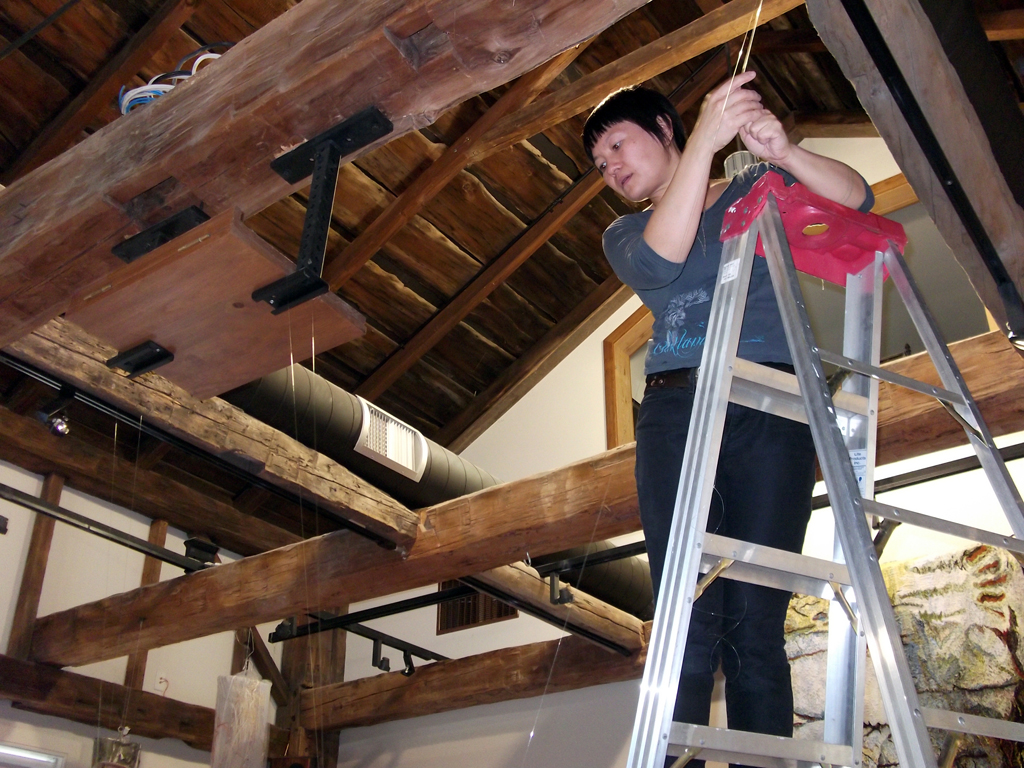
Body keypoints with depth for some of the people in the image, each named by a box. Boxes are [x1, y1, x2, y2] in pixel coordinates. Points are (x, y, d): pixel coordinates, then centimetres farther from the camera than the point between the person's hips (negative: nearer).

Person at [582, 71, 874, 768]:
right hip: (678, 410, 1)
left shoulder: (759, 191, 20)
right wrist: (704, 142, -12)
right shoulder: (623, 236, 21)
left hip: (771, 412, -1)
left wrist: (783, 151, -12)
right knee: (689, 625, -13)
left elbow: (858, 201, 6)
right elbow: (661, 261, -4)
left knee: (754, 627, -9)